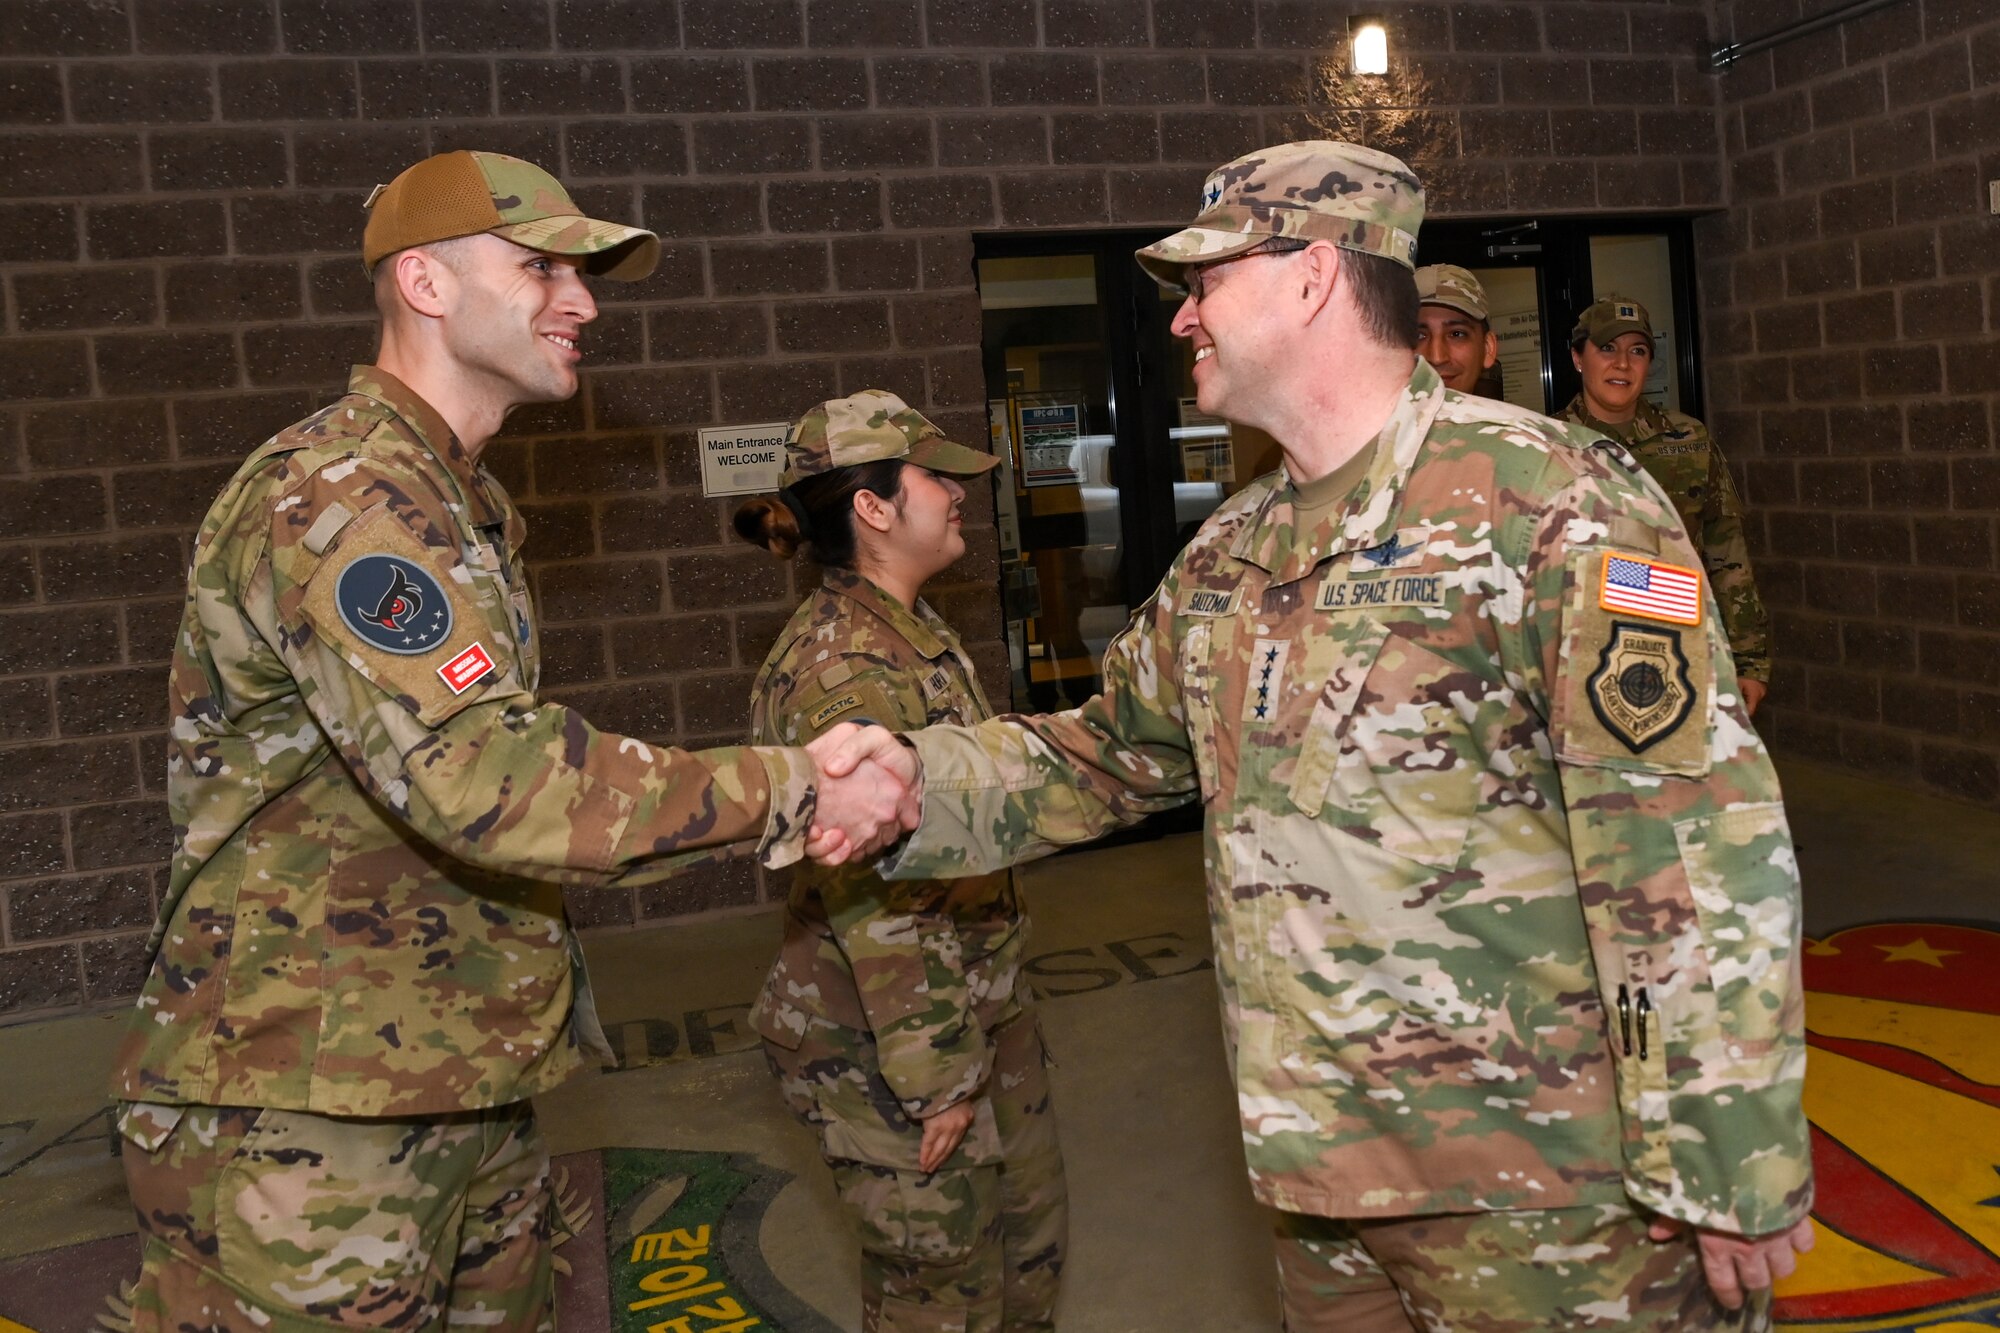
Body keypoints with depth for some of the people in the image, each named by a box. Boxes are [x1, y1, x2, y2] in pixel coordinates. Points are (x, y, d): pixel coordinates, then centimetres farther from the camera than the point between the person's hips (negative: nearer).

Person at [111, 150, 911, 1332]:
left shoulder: (463, 505, 16)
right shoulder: (335, 496, -18)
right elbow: (484, 779, -31)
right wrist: (788, 791, -25)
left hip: (469, 1092, 9)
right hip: (303, 1113, -9)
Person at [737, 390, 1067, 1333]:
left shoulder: (912, 632, 9)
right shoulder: (842, 664, -23)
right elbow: (874, 898, -25)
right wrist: (933, 1077, -21)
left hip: (980, 1006, 10)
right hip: (888, 1043, -10)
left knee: (1031, 1242, 21)